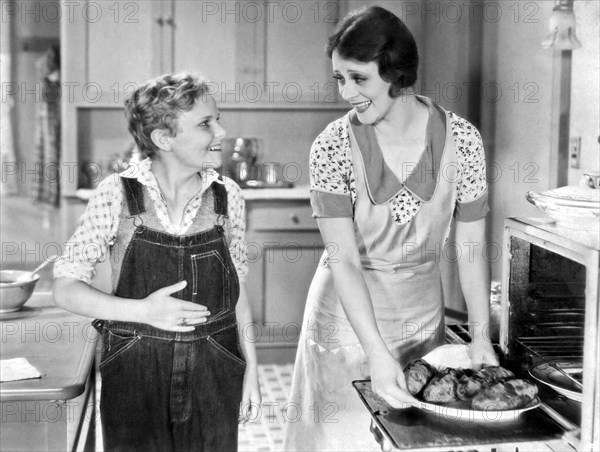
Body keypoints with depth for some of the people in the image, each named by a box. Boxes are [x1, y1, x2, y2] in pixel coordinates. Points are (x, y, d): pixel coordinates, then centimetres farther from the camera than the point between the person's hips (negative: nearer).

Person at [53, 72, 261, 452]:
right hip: (135, 377, -2)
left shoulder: (228, 197, -2)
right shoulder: (116, 195, -11)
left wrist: (251, 368, 8)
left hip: (214, 377, 3)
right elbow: (66, 289, -7)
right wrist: (142, 311, -19)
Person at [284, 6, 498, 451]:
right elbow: (344, 260, -21)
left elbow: (471, 246, -6)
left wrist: (481, 334, -15)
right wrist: (377, 353, -29)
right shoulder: (333, 146, -17)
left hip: (423, 312, 2)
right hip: (348, 314, -2)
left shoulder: (462, 139, -13)